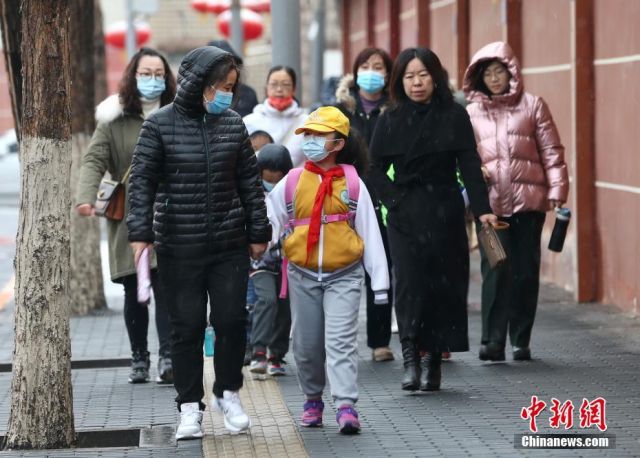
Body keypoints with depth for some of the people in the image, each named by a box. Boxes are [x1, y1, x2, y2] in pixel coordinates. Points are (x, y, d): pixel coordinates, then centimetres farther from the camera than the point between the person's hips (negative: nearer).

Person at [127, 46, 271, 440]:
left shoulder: (233, 125, 4)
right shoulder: (161, 125, -5)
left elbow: (250, 182, 10)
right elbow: (142, 180, -6)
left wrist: (258, 232, 10)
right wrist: (141, 231, -14)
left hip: (230, 245, 2)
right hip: (179, 248, -2)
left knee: (232, 320, 2)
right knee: (187, 327, 3)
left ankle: (229, 393, 23)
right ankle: (190, 406, 13)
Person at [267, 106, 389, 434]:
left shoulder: (351, 183, -1)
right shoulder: (292, 182, 3)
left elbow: (370, 232, 2)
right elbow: (269, 220, 7)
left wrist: (379, 281, 0)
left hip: (343, 275, -3)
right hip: (303, 274, 3)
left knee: (341, 340, -11)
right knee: (306, 343, 10)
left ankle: (346, 407, -16)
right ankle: (313, 400, 27)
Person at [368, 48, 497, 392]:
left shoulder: (454, 117, 3)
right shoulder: (390, 121, 6)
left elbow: (470, 166, -2)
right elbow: (376, 169, 7)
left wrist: (482, 208, -11)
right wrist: (395, 201, -6)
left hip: (445, 214, 0)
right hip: (405, 216, 0)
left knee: (444, 284, 0)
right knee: (409, 283, -11)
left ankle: (433, 358, 7)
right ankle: (411, 358, -14)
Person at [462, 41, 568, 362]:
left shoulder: (532, 105, 7)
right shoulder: (472, 112, 10)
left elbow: (551, 152, 5)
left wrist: (557, 190, -2)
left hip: (528, 201, 0)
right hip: (490, 202, 0)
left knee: (525, 271, 4)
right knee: (496, 271, -8)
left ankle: (521, 341, 12)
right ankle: (493, 342, -7)